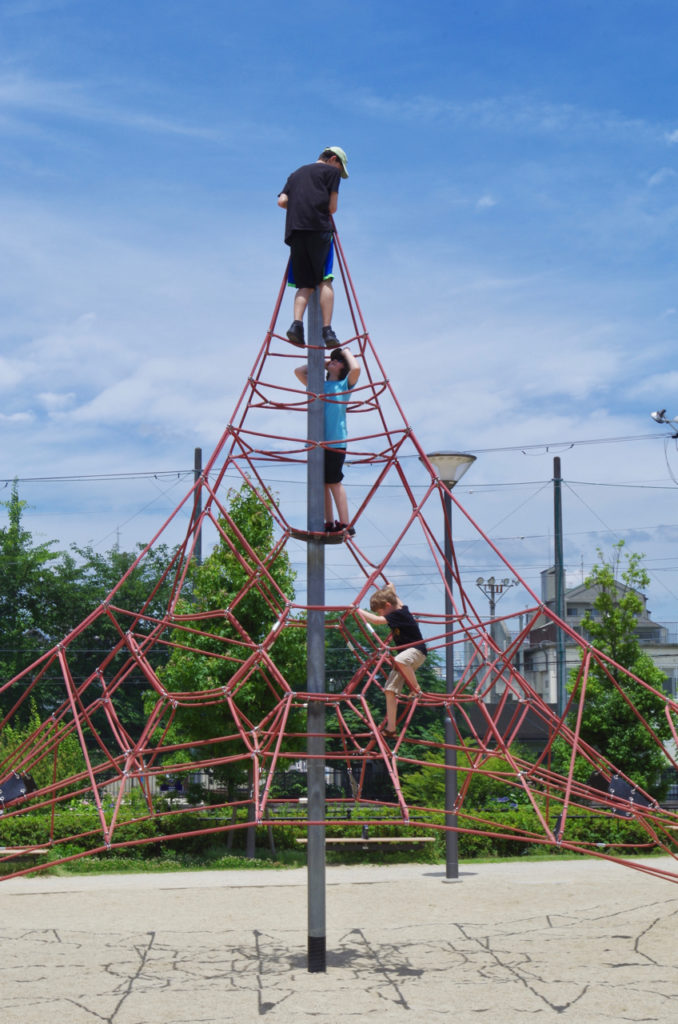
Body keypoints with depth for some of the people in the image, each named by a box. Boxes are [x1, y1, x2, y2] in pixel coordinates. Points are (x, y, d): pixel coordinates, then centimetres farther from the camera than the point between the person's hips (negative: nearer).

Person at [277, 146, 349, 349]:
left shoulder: (296, 173, 29)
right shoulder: (331, 171, 14)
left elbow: (282, 201, 16)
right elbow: (332, 207, 7)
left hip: (295, 230, 5)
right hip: (319, 228, -5)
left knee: (305, 284, 5)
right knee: (324, 281, -5)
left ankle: (297, 323, -17)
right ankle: (327, 330, -15)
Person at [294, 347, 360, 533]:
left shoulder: (345, 384, 4)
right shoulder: (318, 385, 18)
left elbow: (356, 368, -14)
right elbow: (299, 371, 16)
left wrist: (346, 352, 2)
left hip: (335, 441, -5)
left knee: (333, 482, -8)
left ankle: (345, 525, -4)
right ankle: (329, 524, 10)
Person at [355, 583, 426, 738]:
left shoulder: (399, 614, -19)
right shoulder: (399, 608, 9)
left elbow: (376, 620, -31)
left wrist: (359, 610, -23)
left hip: (417, 650, -10)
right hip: (405, 653, 10)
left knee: (400, 660, -44)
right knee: (390, 689, -1)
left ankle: (417, 689, -23)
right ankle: (390, 728, 0)